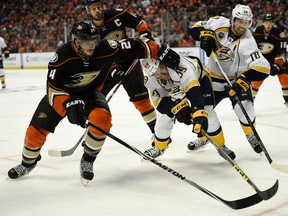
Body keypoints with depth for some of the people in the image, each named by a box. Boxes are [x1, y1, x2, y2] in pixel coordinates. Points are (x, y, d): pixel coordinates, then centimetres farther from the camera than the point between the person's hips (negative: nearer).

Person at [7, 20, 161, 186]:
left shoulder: (105, 49, -26)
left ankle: (87, 161, -8)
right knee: (37, 130, -3)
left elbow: (133, 47, -17)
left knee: (102, 117, -30)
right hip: (62, 94, -1)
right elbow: (54, 88, -30)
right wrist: (68, 104, -45)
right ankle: (28, 163, 31)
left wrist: (159, 51, -16)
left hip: (90, 93, 1)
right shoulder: (63, 56, -31)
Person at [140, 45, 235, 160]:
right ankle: (158, 148, 19)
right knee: (164, 115, -5)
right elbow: (158, 98, -18)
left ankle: (220, 146, 4)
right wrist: (177, 107, -33)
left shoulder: (180, 67, -47)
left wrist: (199, 114, -63)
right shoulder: (150, 80, -28)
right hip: (173, 90, 4)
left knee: (207, 113, -16)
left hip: (198, 78, -4)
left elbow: (194, 93, -53)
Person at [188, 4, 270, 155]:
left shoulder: (247, 43, -25)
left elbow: (262, 67, -34)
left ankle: (251, 135, 10)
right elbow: (195, 28, -4)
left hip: (236, 79, -3)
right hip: (214, 79, 3)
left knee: (244, 108, -22)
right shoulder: (220, 24, -16)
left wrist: (244, 80, -44)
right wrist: (206, 34, -26)